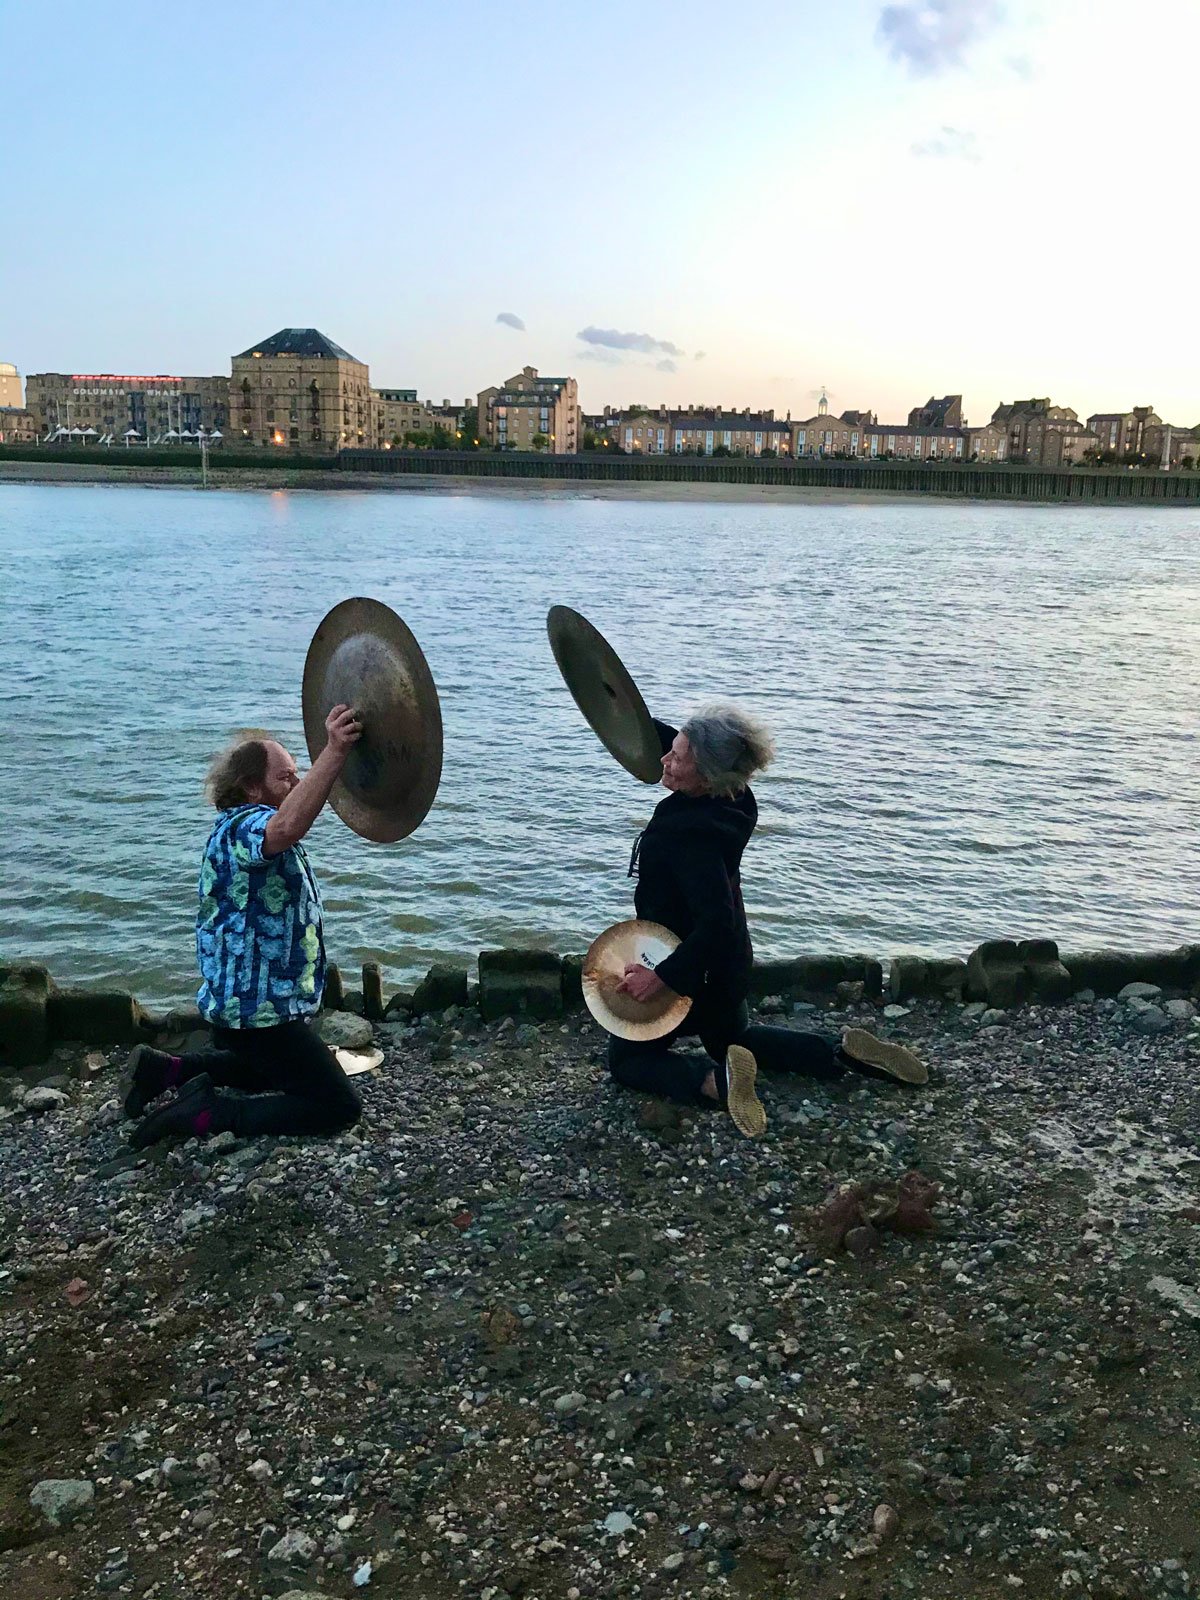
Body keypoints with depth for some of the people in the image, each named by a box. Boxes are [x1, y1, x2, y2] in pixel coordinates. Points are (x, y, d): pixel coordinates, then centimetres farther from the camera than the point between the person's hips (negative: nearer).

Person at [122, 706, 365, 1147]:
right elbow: (285, 828, -48)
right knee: (338, 1106, -8)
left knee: (270, 1070, 36)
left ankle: (163, 1069, 23)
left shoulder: (241, 825, 11)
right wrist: (334, 753, -56)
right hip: (261, 1011, -11)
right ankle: (206, 1113, -10)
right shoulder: (243, 826, -23)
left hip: (239, 1004, 11)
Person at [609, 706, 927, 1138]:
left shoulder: (693, 835, -34)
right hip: (726, 967, 9)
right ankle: (844, 1051, 18)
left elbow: (716, 924, -37)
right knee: (731, 1039, 33)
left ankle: (717, 1079, -17)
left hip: (694, 971, -9)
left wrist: (663, 976, -33)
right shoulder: (727, 798, -8)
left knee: (626, 1058, 7)